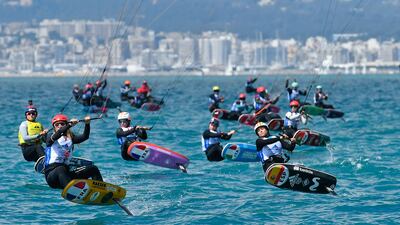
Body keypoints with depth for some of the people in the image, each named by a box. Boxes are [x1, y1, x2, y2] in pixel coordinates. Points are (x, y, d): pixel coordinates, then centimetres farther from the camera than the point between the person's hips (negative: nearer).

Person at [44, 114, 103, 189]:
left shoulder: (70, 138, 17)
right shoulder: (50, 137, 5)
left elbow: (85, 137, 1)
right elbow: (57, 135, -19)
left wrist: (87, 124, -17)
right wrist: (70, 124, -32)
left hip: (66, 172, 6)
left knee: (93, 169, -5)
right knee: (61, 169, -39)